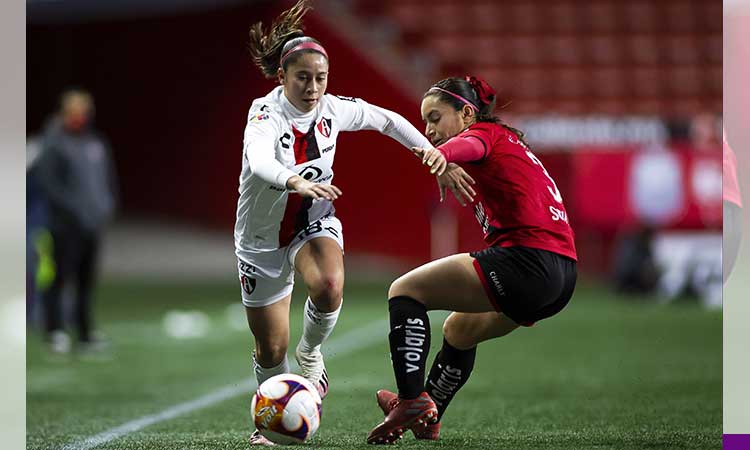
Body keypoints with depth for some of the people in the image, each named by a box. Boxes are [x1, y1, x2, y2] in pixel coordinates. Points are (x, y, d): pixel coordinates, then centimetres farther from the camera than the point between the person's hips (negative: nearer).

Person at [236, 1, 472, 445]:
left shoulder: (332, 108, -12)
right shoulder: (267, 114, -26)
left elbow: (386, 120, 7)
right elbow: (259, 161, -48)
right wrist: (295, 182, -67)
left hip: (315, 224, 2)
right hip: (263, 237, -2)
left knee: (329, 289, -33)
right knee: (271, 349, 4)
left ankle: (310, 351, 0)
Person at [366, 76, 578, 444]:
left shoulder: (486, 132, -1)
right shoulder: (507, 143, 27)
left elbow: (469, 146, -27)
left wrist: (441, 154, -49)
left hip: (530, 260, -10)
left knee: (405, 291, -6)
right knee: (458, 329, 31)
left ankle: (412, 401, -16)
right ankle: (426, 420, 45)